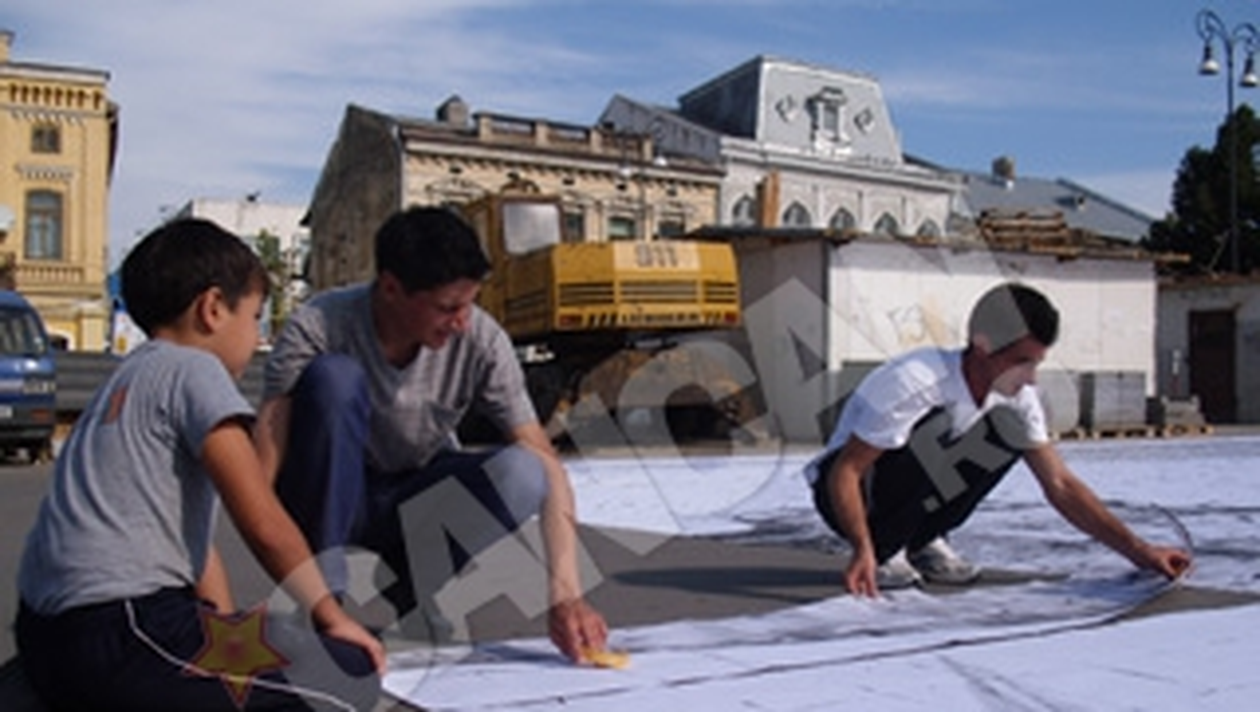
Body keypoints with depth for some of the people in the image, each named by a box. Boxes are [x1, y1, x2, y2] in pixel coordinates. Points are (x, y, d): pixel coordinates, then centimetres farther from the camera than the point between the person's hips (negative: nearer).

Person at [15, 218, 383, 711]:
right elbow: (264, 524, -11)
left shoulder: (129, 380, 24)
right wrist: (331, 616, -1)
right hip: (118, 629, -10)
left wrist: (230, 631, 19)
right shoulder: (192, 369, -5)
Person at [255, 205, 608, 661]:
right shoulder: (319, 328, -25)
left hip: (419, 502, 2)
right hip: (331, 500, -2)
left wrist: (565, 594, -34)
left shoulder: (480, 341, -19)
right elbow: (264, 468, -27)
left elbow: (545, 464, -22)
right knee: (334, 377, -31)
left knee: (520, 474, -29)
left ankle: (414, 595, -4)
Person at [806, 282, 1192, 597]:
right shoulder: (914, 383, -32)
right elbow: (844, 472, -30)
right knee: (928, 429, -34)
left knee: (1007, 428, -14)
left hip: (914, 508, 6)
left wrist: (1138, 550, -13)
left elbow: (1060, 485, -7)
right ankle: (884, 550, -12)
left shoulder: (1017, 397, -10)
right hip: (846, 490, -6)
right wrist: (863, 549, -44)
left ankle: (925, 541, 0)